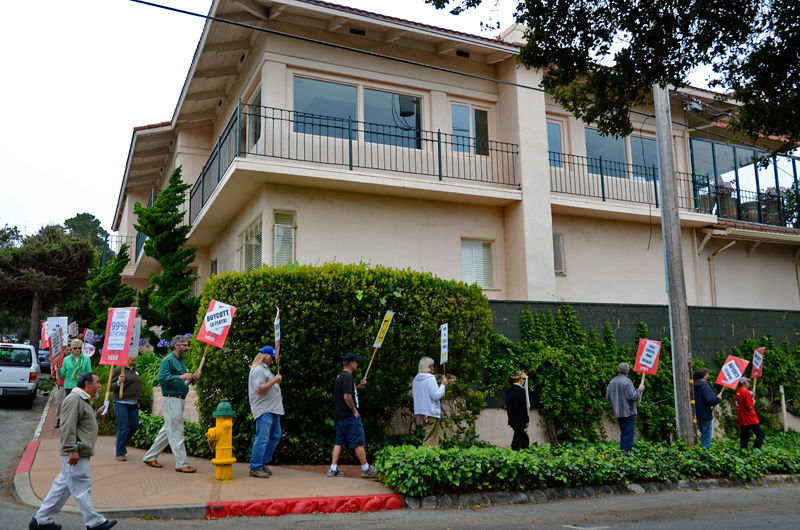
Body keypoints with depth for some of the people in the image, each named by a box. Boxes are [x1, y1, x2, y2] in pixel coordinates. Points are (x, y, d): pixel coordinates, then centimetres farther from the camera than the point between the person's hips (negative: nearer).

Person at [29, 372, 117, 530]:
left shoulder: (83, 400, 19)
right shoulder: (74, 399, -16)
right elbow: (68, 427, -23)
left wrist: (97, 414, 18)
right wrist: (72, 450, -26)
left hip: (80, 453, 11)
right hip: (76, 455, -11)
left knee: (63, 485, 15)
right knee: (82, 487, -2)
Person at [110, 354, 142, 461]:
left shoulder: (135, 370, 14)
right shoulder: (118, 370, -6)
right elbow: (111, 387, -6)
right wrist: (119, 383, -24)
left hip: (134, 404, 6)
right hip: (121, 403, -6)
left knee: (134, 427, 7)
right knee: (123, 428, -7)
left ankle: (123, 444, 33)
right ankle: (120, 453, 5)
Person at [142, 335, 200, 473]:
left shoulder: (180, 361, 18)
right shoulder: (168, 360, -11)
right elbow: (161, 378, -23)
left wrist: (192, 378, 4)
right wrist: (181, 377, -26)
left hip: (180, 400, 10)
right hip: (171, 399, -10)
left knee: (167, 430, 16)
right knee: (176, 433, -5)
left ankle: (150, 457, 27)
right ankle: (182, 464, -2)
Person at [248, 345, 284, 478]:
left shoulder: (265, 369, 22)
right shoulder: (258, 370, -12)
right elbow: (259, 389, -21)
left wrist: (276, 382, 16)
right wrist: (275, 380, -17)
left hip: (273, 410, 11)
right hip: (264, 410, -11)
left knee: (275, 436, 15)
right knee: (262, 439, -9)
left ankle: (264, 462, 23)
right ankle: (255, 468, -3)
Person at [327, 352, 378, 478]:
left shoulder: (340, 376, 15)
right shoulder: (347, 377, -17)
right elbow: (347, 397, -25)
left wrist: (359, 386, 19)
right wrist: (355, 411, -15)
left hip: (339, 416, 10)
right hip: (349, 416, -10)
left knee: (339, 442, 11)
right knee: (359, 443, -1)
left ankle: (333, 469, 11)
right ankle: (366, 469, 7)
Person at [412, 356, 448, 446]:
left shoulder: (416, 380, 11)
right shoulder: (430, 378, -15)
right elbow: (436, 395, -19)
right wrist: (442, 385, -4)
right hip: (431, 413, -9)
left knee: (439, 436, 16)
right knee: (431, 440, -3)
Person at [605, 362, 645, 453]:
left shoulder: (612, 381, 8)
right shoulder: (626, 381, -15)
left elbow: (607, 397, 11)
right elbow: (633, 396, -19)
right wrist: (639, 390, -3)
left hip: (617, 413, 7)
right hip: (627, 412, -7)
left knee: (623, 434, 17)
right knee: (628, 435, -3)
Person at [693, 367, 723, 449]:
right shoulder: (705, 386, -19)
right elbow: (711, 400, -27)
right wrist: (718, 398, -6)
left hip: (697, 416, 8)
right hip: (705, 416, -8)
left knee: (704, 436, 22)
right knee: (707, 439, 0)